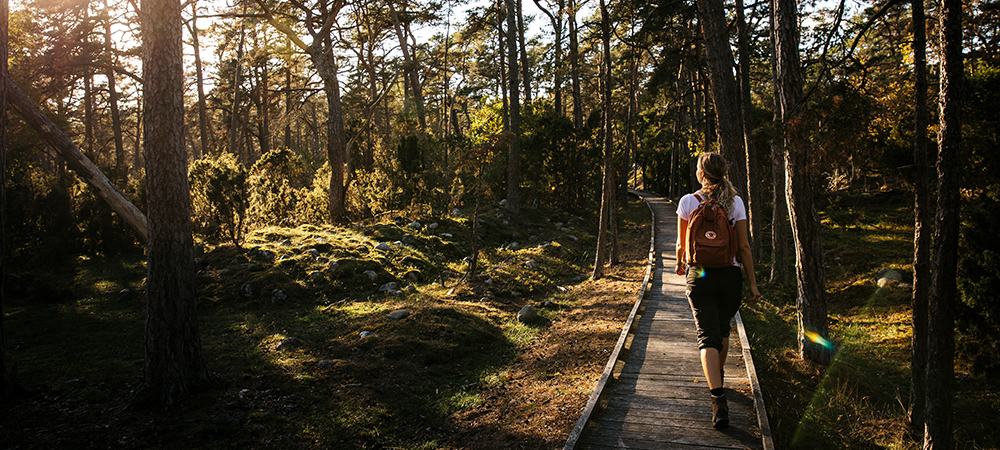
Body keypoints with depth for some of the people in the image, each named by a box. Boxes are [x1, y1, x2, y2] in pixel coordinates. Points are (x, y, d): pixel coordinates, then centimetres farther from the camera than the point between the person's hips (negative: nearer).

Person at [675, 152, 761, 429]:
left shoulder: (688, 202, -4)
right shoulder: (736, 203, -1)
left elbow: (682, 244, 4)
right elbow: (743, 247, -2)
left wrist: (680, 264, 25)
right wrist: (753, 282, 3)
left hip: (699, 275, -2)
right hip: (730, 275, 2)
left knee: (708, 336, -5)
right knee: (723, 329, 24)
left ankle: (718, 399, -21)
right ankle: (717, 376, 46)